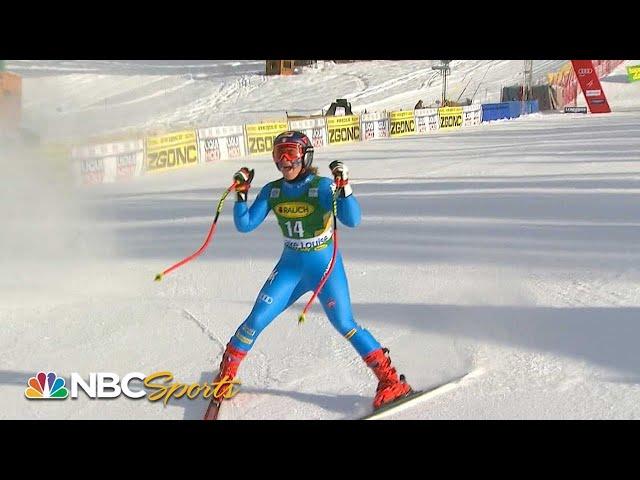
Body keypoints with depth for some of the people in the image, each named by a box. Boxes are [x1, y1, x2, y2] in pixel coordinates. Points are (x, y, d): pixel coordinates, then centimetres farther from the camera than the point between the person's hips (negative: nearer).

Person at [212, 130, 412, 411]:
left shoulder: (322, 187, -15)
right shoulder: (272, 191, -1)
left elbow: (352, 220, -27)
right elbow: (245, 225, -1)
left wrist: (343, 186, -39)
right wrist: (241, 193, -12)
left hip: (325, 265, -4)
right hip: (290, 266, 4)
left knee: (344, 325, -12)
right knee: (257, 319, -2)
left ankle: (391, 380, -3)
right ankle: (226, 373, 18)